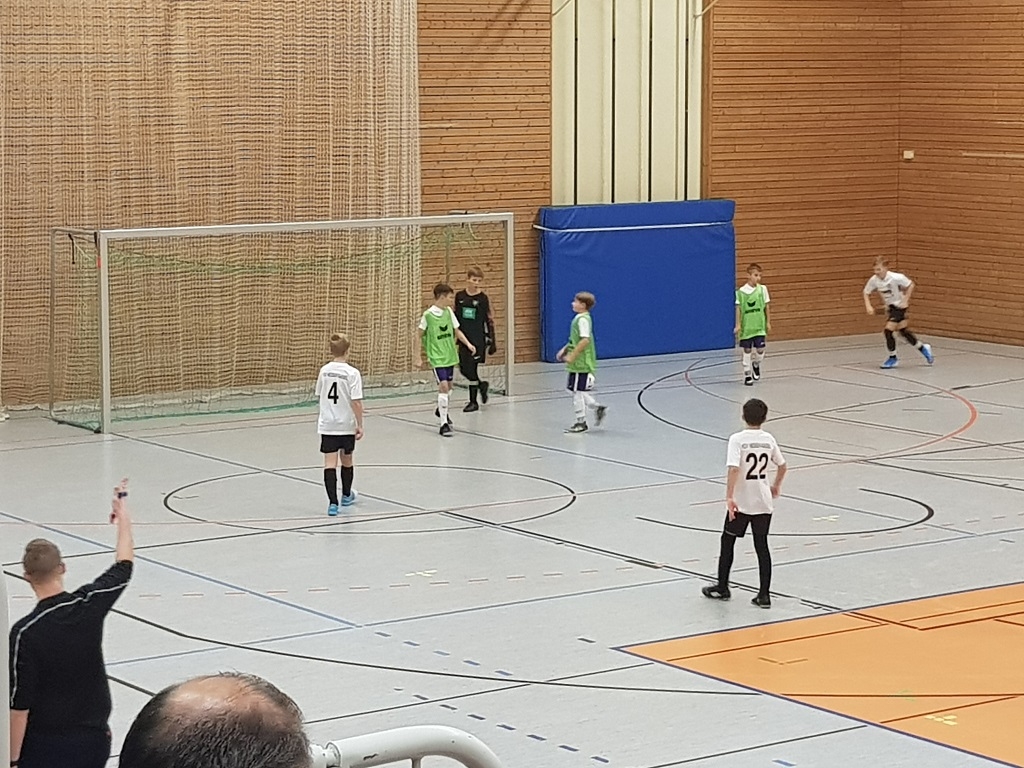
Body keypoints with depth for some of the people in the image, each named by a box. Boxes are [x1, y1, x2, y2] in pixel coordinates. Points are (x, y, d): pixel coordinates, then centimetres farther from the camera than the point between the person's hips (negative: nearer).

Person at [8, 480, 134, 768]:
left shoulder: (24, 633, -18)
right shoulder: (89, 604, -7)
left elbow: (20, 706, -16)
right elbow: (124, 566, 14)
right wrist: (123, 518, 30)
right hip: (94, 739, 5)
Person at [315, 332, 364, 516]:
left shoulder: (324, 370, 0)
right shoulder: (352, 373, -13)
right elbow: (356, 402, -16)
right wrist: (359, 425, -9)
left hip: (327, 425, 2)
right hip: (347, 425, -2)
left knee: (330, 463, -3)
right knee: (347, 460, 19)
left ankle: (333, 502, -15)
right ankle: (346, 496, 39)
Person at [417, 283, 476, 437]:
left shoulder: (449, 311, 3)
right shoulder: (428, 315, -13)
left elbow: (456, 331, 13)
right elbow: (421, 337, -3)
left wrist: (468, 344, -1)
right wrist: (419, 357, -2)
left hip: (450, 355, 6)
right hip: (436, 357, -6)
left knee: (448, 386, 17)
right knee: (443, 386, -15)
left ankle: (441, 410, 45)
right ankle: (444, 424, -12)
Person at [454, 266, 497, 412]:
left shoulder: (482, 298, -6)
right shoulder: (460, 296, 3)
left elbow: (489, 320, -3)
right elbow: (456, 318, 12)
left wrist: (492, 341, -5)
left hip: (478, 339, -4)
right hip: (464, 338, 4)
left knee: (472, 368, -6)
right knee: (463, 369, 5)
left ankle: (473, 402, 8)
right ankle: (482, 385, 32)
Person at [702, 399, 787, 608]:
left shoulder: (737, 440, -12)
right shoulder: (768, 439, 2)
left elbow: (734, 469, -22)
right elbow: (782, 466, 14)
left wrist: (729, 497, -22)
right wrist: (776, 486, 31)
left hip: (741, 502, -4)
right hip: (763, 502, 4)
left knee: (728, 542, 13)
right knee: (762, 546, 8)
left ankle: (722, 588, 22)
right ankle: (764, 594, 5)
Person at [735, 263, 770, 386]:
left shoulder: (762, 289, -1)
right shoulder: (741, 291, -7)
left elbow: (766, 306, 7)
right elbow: (738, 309, -3)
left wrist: (768, 322, 8)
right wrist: (738, 325, -6)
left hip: (759, 326, 1)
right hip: (746, 327, -1)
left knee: (760, 350, -3)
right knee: (747, 350, 5)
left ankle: (756, 364, 29)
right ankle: (747, 374, 17)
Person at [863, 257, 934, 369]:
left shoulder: (895, 277, -28)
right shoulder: (874, 280, -13)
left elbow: (911, 285, -16)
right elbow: (866, 293, 2)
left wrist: (905, 300, -18)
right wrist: (868, 306, -14)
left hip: (899, 306, -6)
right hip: (890, 307, 6)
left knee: (888, 331, -13)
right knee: (903, 331, 15)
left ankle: (892, 359, 4)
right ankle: (923, 348, 35)